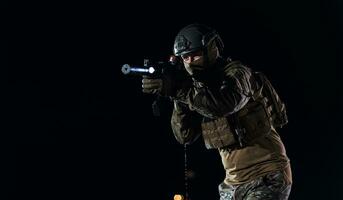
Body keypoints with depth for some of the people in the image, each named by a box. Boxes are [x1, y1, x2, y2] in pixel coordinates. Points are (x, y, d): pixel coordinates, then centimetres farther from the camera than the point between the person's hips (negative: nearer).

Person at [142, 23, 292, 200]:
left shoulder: (237, 73, -11)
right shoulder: (200, 86, 9)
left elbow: (223, 106, -33)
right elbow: (185, 136, 0)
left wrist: (178, 89, -35)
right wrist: (178, 100, -14)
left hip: (265, 177, -7)